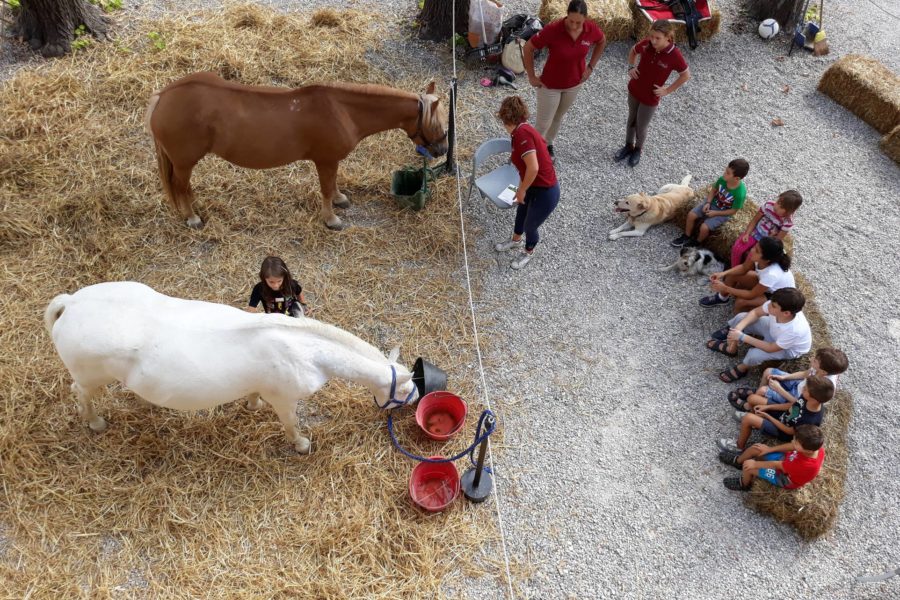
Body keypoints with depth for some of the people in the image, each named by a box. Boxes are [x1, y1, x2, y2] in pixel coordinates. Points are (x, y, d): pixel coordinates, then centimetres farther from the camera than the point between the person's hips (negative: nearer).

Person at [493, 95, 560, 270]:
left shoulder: (521, 133, -25)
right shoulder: (525, 130, 4)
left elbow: (533, 168, -31)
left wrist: (522, 190, -16)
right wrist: (522, 187, 32)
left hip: (545, 193, -8)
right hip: (534, 187, 8)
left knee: (530, 226, 17)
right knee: (521, 214, 31)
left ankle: (528, 253, 46)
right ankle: (516, 241, 59)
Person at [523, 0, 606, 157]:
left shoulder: (591, 29, -19)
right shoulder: (553, 30, -32)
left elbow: (602, 41, 6)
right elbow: (528, 48, -19)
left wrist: (591, 66, 2)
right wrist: (531, 76, -13)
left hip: (574, 83, 4)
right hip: (550, 85, -4)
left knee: (558, 117, 25)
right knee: (543, 123, 8)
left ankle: (548, 144, 50)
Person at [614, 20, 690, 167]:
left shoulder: (674, 55, -26)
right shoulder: (646, 44, -17)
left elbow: (686, 75, -11)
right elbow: (633, 51, 7)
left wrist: (667, 90, -10)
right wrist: (631, 67, -7)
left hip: (651, 97, -3)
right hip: (634, 90, 3)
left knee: (641, 126, 14)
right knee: (631, 119, 23)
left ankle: (638, 149, 43)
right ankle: (629, 146, 47)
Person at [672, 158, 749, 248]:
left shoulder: (740, 193, -32)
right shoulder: (722, 179, -19)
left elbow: (733, 211, -19)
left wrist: (715, 213, -18)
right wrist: (708, 203, -11)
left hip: (723, 213, -5)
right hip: (713, 203, 5)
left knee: (704, 227, -19)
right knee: (691, 215, -7)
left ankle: (696, 242, 13)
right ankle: (686, 236, 16)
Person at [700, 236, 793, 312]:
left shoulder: (772, 274, -42)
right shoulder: (760, 257, -26)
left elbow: (751, 295, -29)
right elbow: (744, 268, -7)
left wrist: (725, 288, -26)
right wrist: (723, 274, -22)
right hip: (765, 284, 7)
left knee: (740, 303, -30)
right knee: (732, 275, -8)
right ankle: (722, 298, 20)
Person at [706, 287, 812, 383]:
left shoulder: (795, 330, -44)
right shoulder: (775, 304, -33)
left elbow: (771, 348, -31)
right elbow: (755, 312, -14)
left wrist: (743, 337, -31)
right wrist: (738, 328, -30)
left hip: (790, 349, -5)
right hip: (773, 329, 6)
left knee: (754, 355, -31)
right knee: (740, 317, -10)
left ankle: (741, 369, 7)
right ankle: (730, 348, 18)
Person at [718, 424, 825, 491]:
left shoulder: (807, 466, -43)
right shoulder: (815, 447, -27)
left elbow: (777, 465, -30)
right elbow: (792, 446, -5)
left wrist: (755, 464, -17)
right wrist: (769, 449, -1)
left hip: (785, 478, -6)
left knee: (748, 467, -11)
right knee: (755, 448, 4)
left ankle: (744, 485, 25)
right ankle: (737, 461, 37)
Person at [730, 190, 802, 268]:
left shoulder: (788, 222, -21)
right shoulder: (769, 205, -15)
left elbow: (778, 240, -14)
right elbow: (755, 220, -5)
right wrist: (747, 234, -13)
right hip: (754, 232, 3)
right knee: (736, 249, -17)